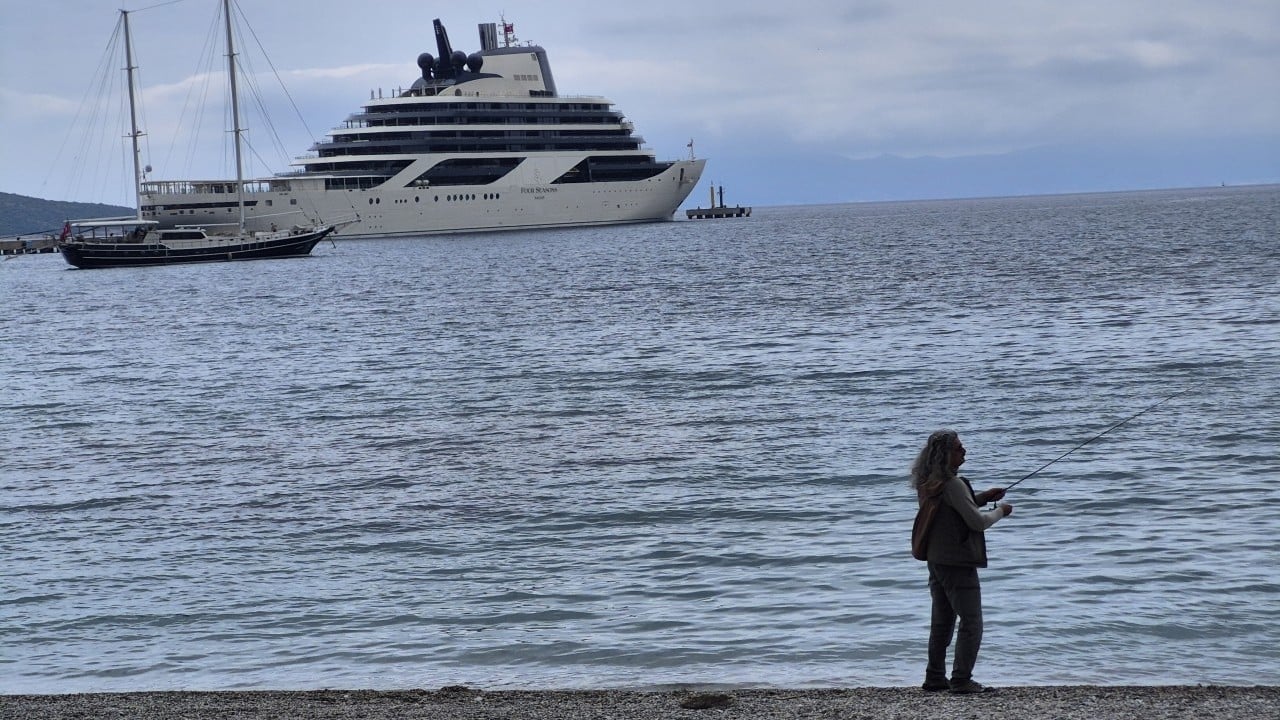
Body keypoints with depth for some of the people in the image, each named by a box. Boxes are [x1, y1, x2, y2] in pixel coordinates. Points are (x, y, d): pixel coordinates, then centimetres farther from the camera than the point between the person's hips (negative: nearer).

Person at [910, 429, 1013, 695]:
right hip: (957, 562, -9)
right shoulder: (953, 484, -19)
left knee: (941, 622, 15)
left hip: (936, 560, 9)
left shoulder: (930, 484, 8)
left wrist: (982, 498, 15)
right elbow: (977, 522, -17)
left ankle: (935, 678, 19)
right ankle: (962, 680, -7)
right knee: (971, 623, -4)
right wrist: (1000, 511, 1)